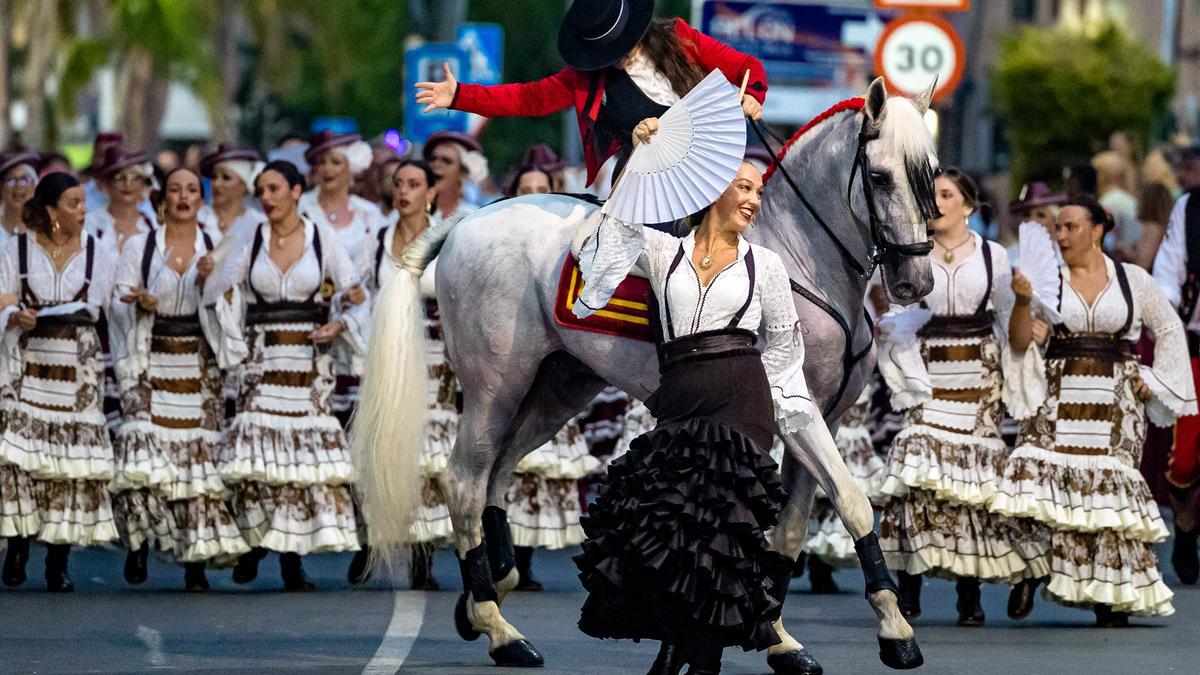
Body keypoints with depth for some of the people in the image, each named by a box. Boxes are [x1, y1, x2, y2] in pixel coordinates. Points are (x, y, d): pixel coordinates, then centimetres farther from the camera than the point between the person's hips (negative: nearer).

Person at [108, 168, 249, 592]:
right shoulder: (140, 247, 6)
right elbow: (117, 304, 6)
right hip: (151, 364, -1)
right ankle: (139, 543, 4)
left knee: (200, 458, -7)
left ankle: (196, 563, -6)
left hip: (199, 366, 1)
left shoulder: (215, 249, 9)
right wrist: (138, 304, -16)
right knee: (145, 455, -15)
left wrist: (209, 282, -13)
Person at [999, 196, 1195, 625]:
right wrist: (1023, 303, -14)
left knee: (1109, 487, -5)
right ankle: (1032, 571, -5)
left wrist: (1155, 380, 7)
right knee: (1037, 473, -18)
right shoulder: (1047, 282, 8)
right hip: (1056, 397, 1)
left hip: (1115, 400, -1)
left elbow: (1169, 329, 16)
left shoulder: (1132, 280, 8)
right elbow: (1021, 343, 2)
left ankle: (1113, 595, 0)